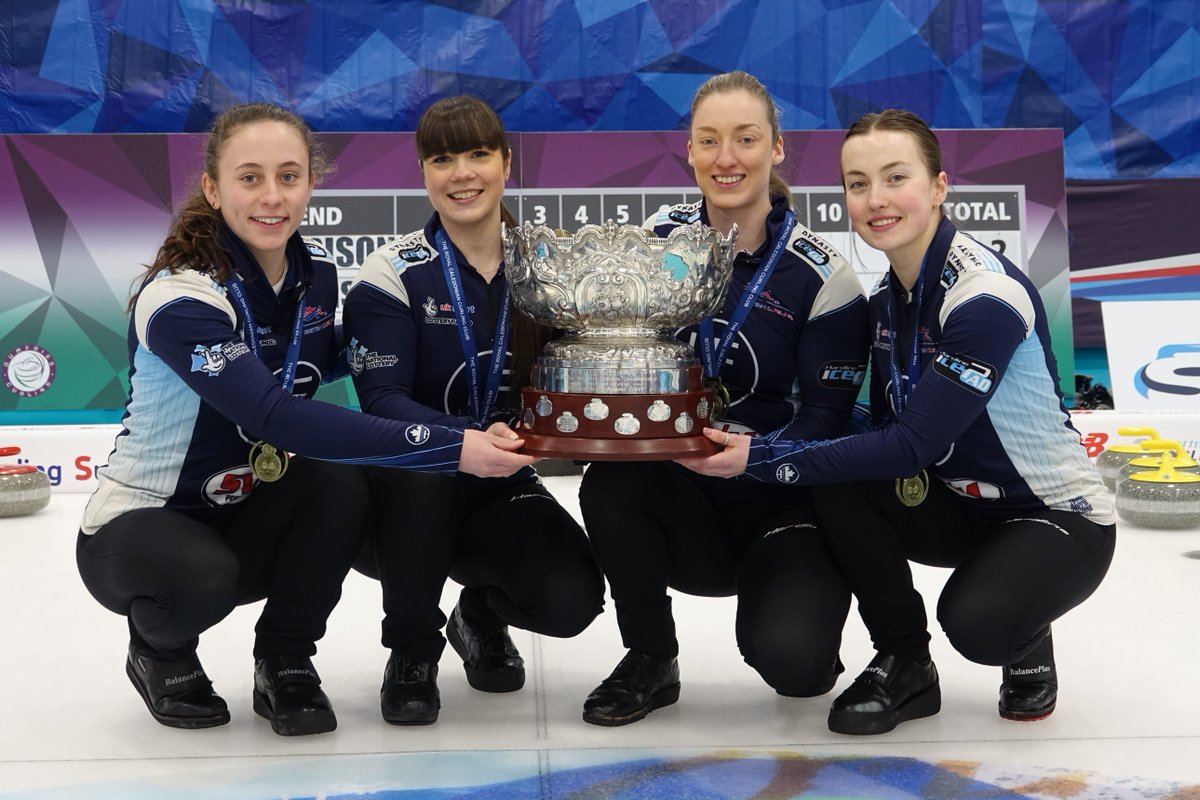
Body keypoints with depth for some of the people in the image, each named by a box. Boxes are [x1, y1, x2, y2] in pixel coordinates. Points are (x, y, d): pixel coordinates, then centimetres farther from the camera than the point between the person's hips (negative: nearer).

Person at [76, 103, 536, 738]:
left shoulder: (315, 272, -5)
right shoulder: (178, 300, -27)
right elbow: (280, 417, -39)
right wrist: (450, 449, -43)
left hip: (247, 517, 5)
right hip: (140, 524, -5)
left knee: (339, 484, -26)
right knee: (202, 577, -37)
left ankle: (285, 662, -3)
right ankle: (160, 652, 1)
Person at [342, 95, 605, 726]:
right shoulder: (393, 273, -10)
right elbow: (382, 400, -20)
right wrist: (468, 438, -39)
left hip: (503, 491, 2)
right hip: (410, 495, -2)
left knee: (572, 597, -23)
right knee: (423, 466, -37)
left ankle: (482, 613, 18)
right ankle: (412, 653, -10)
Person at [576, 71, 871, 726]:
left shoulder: (819, 274, -11)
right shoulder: (661, 238, -1)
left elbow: (829, 417, -12)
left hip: (785, 501, -3)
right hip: (687, 504, 3)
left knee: (787, 657, -26)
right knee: (608, 487, -29)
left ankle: (809, 650, 16)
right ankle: (651, 660, -4)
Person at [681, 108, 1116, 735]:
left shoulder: (988, 296, -26)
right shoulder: (886, 296, -1)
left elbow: (912, 445, -30)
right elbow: (884, 426, 0)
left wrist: (764, 459, -30)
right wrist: (758, 447, -14)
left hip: (1059, 518, -6)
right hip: (959, 505, 7)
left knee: (974, 623, -33)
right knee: (838, 490, -20)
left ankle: (1026, 644, 6)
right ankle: (903, 665, 0)